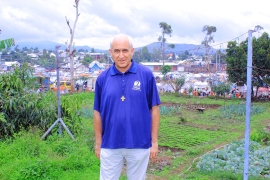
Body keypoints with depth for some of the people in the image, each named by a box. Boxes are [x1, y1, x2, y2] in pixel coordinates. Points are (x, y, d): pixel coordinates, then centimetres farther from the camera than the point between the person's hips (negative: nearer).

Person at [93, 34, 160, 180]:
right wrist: (98, 143, 5)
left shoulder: (146, 75, -5)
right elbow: (98, 113, 5)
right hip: (110, 145, 1)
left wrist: (154, 141, -2)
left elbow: (154, 109, -2)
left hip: (139, 144, -1)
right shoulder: (102, 78, 0)